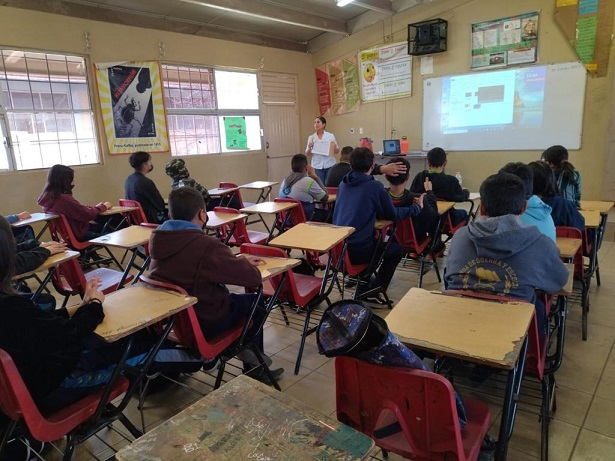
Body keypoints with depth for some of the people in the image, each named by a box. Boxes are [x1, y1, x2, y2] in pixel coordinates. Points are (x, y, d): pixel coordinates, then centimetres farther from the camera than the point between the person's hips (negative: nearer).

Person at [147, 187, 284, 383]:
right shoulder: (208, 246, -28)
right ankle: (254, 367, 30)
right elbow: (254, 277, -19)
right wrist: (244, 262, 3)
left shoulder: (157, 239, -5)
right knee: (253, 301, 17)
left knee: (232, 297, 27)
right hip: (203, 324, -7)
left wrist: (239, 260, 9)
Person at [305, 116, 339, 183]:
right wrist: (309, 148, -15)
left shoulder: (330, 136, 4)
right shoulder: (311, 137, 6)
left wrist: (334, 146, -13)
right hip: (317, 166, 0)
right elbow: (307, 154, 5)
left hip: (329, 165, 0)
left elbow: (336, 151, 7)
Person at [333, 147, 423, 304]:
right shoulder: (375, 186, -9)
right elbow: (393, 215, 3)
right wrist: (418, 207, 18)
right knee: (397, 249, 18)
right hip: (358, 251, -6)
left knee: (376, 240, 33)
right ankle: (374, 291, 12)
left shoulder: (343, 184, 8)